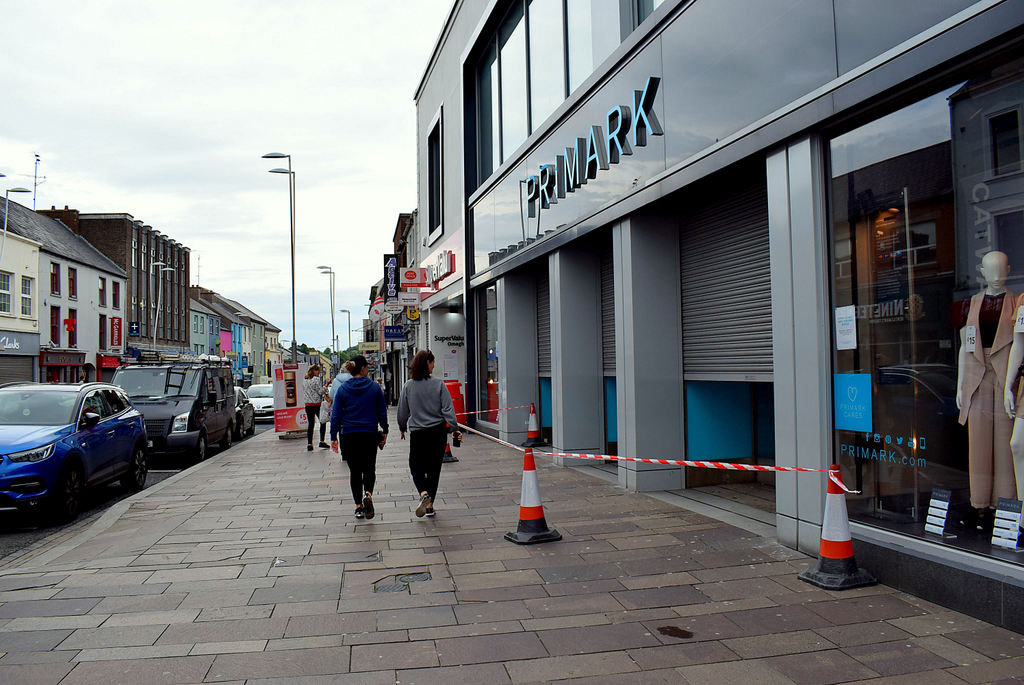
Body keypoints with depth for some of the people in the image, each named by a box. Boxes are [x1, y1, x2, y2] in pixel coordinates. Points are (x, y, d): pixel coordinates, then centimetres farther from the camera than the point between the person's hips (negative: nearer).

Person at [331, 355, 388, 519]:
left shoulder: (342, 389, -1)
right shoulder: (374, 387, -3)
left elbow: (336, 415, -1)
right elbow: (382, 412, 2)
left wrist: (334, 437, 4)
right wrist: (384, 432, 13)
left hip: (349, 436, 1)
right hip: (370, 434, -1)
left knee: (355, 470, 10)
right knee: (369, 468, 10)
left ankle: (358, 506, 9)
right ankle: (368, 494, -17)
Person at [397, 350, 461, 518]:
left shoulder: (408, 386, -2)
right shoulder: (438, 384, -6)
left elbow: (402, 411, 6)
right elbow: (447, 409, -8)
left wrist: (402, 428, 21)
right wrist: (454, 429, -3)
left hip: (417, 433, 0)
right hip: (438, 431, 0)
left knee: (416, 467, 13)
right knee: (434, 468, 12)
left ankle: (424, 493, -15)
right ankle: (430, 506, 13)